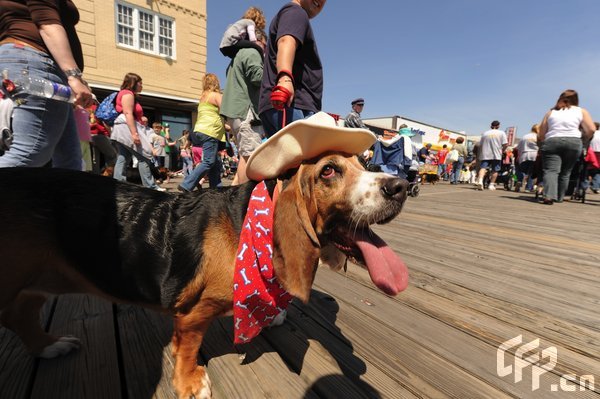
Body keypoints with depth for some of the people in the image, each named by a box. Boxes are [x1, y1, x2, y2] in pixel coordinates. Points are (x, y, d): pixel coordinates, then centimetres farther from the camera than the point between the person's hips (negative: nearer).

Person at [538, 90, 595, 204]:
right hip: (574, 143, 1)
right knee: (565, 172, 10)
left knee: (551, 170, -10)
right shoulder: (581, 111, 15)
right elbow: (591, 129, 4)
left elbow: (541, 135, 10)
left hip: (552, 142, -1)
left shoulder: (551, 112, 17)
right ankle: (559, 197, 14)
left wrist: (544, 143, 24)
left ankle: (549, 195, -29)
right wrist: (583, 141, 19)